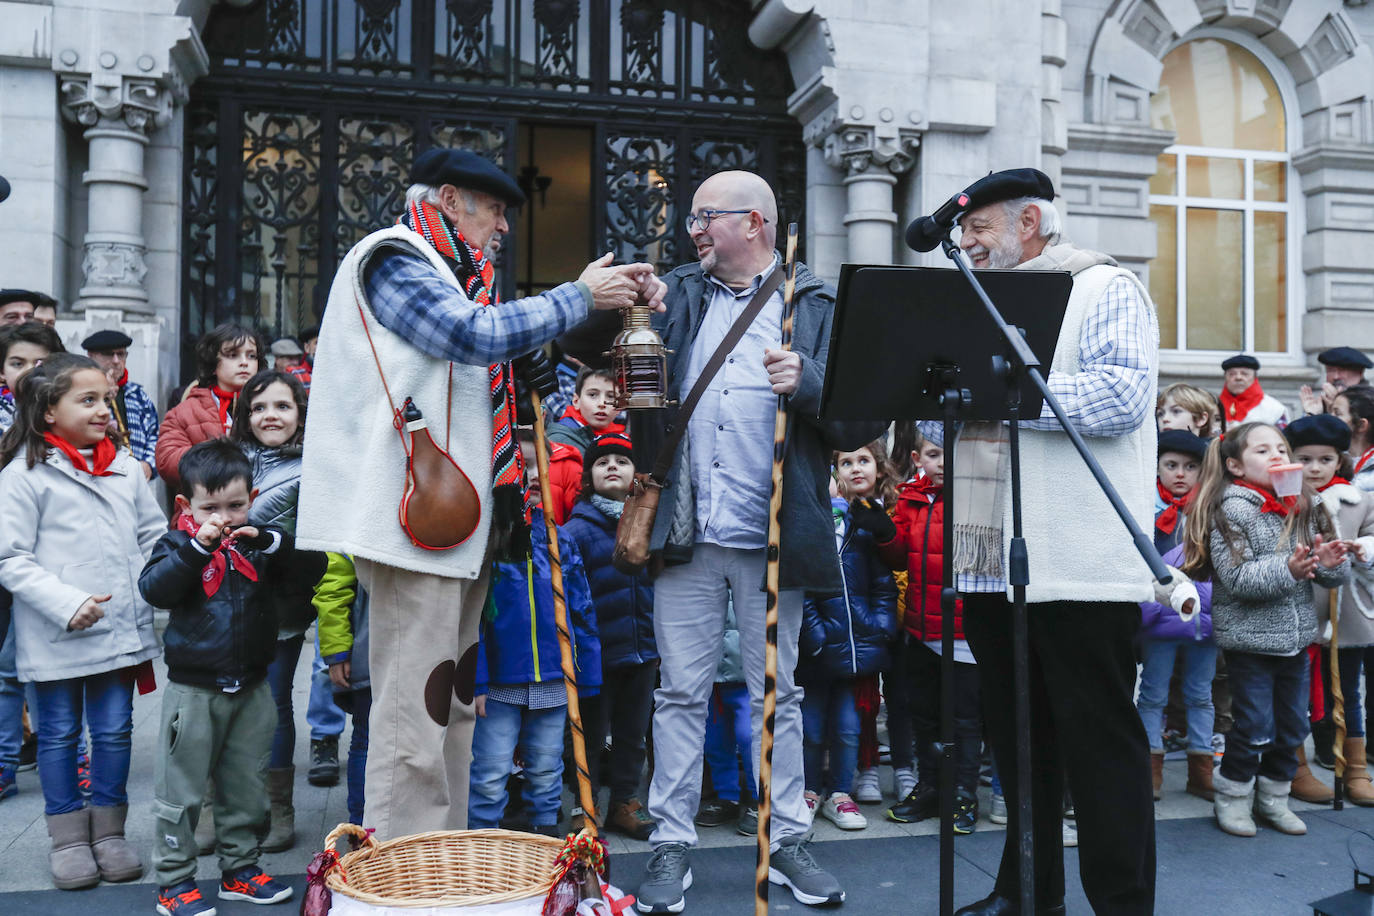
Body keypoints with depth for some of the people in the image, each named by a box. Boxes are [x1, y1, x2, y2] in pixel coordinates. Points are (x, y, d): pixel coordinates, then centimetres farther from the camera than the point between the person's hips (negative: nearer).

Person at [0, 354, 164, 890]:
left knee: (115, 731, 11)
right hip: (54, 638, -4)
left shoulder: (123, 468, 6)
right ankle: (69, 838, 25)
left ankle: (109, 831, 27)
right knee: (59, 734, 11)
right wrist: (65, 603, -19)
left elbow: (153, 535, 14)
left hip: (120, 628, 4)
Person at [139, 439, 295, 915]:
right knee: (180, 789, 5)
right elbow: (153, 588, -21)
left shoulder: (260, 540, 2)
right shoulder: (179, 543, -5)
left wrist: (268, 540, -20)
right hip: (193, 688, -3)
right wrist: (198, 546, -29)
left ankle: (239, 869, 29)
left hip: (251, 688, 3)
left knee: (246, 785, 14)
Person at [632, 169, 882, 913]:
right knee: (681, 693, 7)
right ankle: (671, 846, 19)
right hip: (686, 534, 2)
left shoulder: (816, 306, 3)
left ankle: (786, 843, 24)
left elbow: (863, 423, -3)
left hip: (771, 537, -2)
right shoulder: (676, 295, 12)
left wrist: (810, 383, -20)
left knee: (776, 693, 10)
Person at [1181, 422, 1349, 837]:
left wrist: (1331, 563, -11)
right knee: (1255, 728, 0)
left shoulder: (1306, 507, 6)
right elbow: (1236, 577, -21)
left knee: (1291, 725, 14)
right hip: (1249, 638, -6)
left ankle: (1273, 798, 31)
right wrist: (1287, 569, -31)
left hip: (1295, 636, 6)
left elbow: (1333, 574, 11)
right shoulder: (1232, 510, -13)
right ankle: (1232, 797, 19)